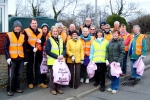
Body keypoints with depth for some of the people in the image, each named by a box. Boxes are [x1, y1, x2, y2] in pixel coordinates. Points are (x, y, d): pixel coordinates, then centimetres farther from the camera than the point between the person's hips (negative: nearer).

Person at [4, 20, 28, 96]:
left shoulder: (23, 36, 11)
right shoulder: (9, 35, -1)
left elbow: (25, 49, 13)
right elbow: (6, 47, -3)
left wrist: (26, 59, 11)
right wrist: (8, 57, -13)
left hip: (20, 59, 4)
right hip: (12, 59, -4)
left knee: (19, 74, 10)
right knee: (11, 75, -3)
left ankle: (17, 88, 23)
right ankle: (10, 90, 7)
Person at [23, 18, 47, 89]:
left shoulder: (40, 31, 10)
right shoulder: (26, 31, -6)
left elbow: (44, 39, 14)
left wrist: (40, 40, -10)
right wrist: (32, 48, -20)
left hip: (38, 52, 4)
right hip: (30, 52, -4)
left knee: (38, 67, 11)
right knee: (30, 67, 7)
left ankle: (39, 82, 18)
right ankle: (30, 83, 17)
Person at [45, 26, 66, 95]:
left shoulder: (61, 40, 11)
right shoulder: (49, 40, -4)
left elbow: (64, 49, 9)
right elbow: (47, 51, -12)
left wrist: (62, 55, -12)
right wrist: (56, 56, -18)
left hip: (60, 61, 4)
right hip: (52, 61, -4)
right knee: (53, 75, 2)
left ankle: (58, 88, 21)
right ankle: (52, 89, 15)